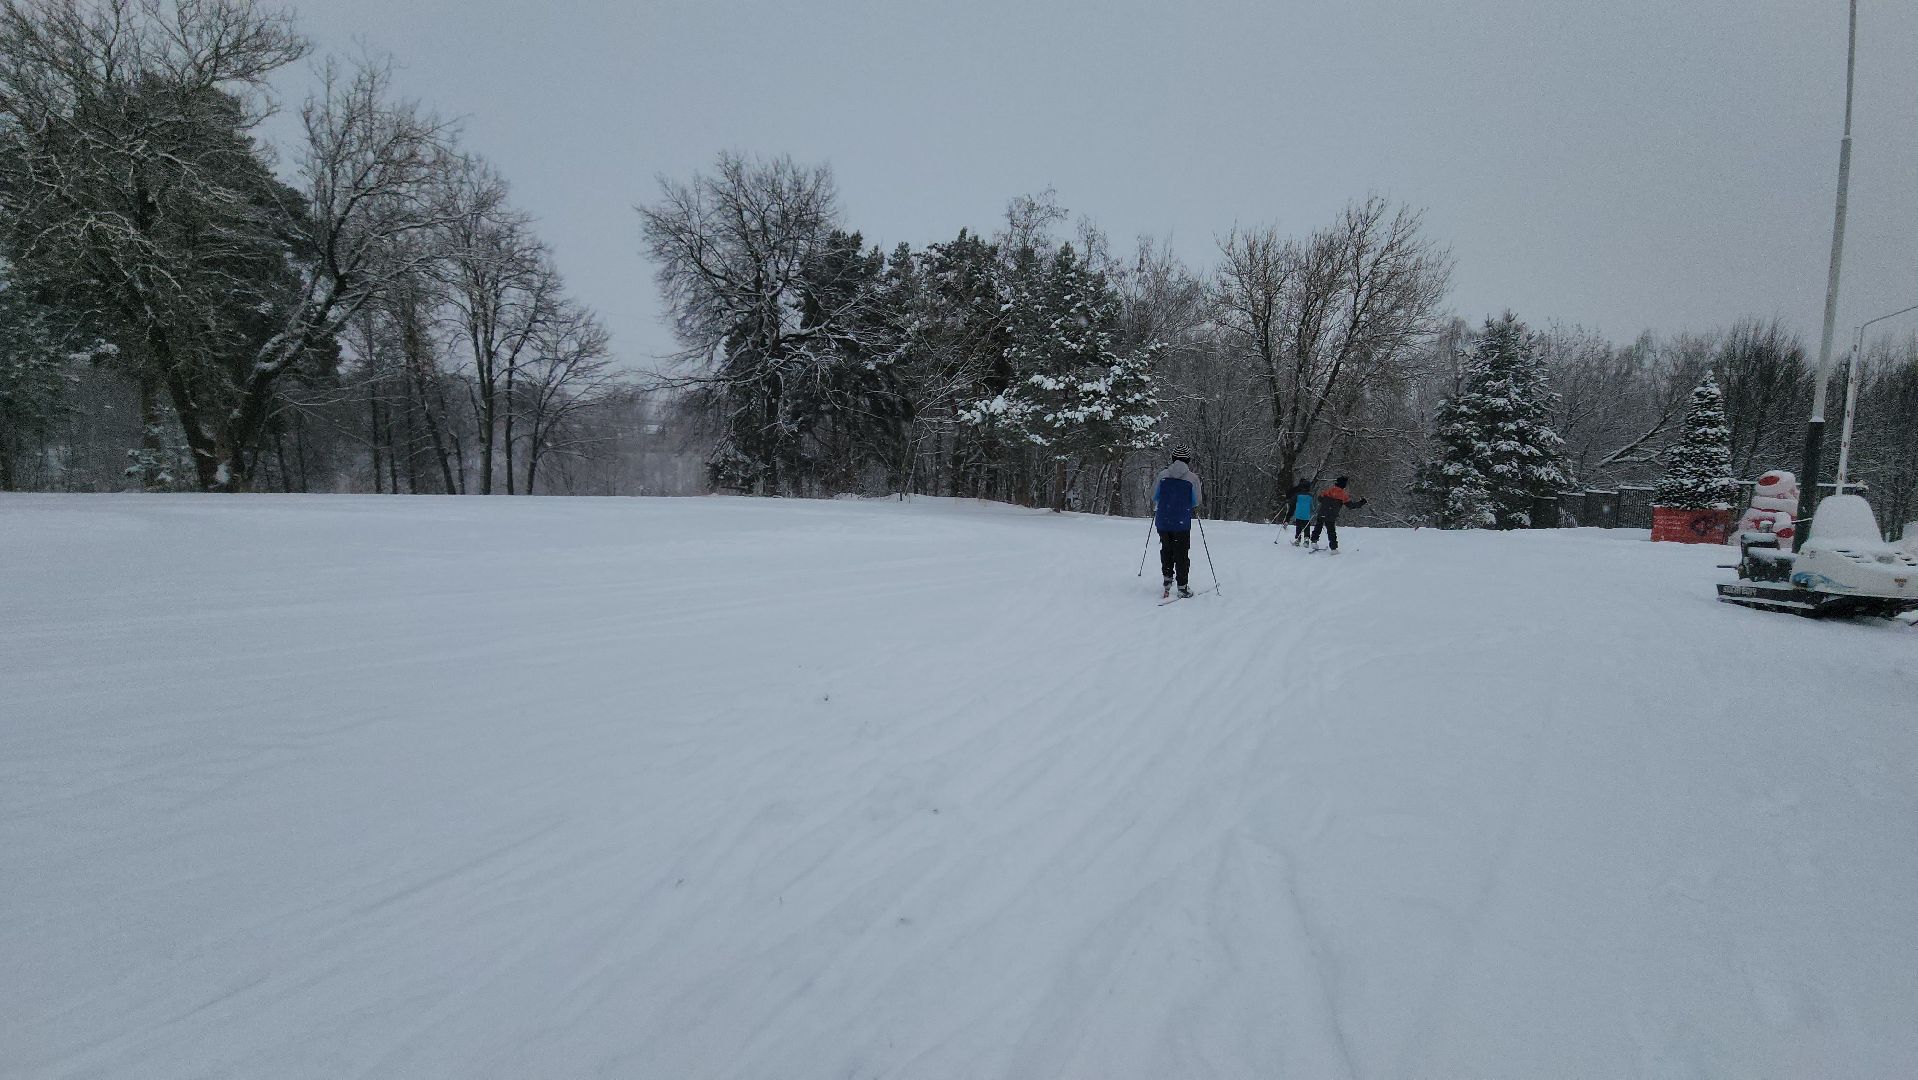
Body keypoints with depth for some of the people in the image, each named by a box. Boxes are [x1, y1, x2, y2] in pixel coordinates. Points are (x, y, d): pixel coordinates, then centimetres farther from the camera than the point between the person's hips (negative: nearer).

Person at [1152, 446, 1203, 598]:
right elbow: (1196, 503, -1)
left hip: (1162, 521, 2)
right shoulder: (1193, 478, -7)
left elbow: (1154, 496, 7)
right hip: (1182, 523, -2)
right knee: (1181, 554, 8)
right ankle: (1182, 586, 9)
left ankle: (1167, 578, 20)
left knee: (1166, 549, 22)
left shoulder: (1163, 474, -2)